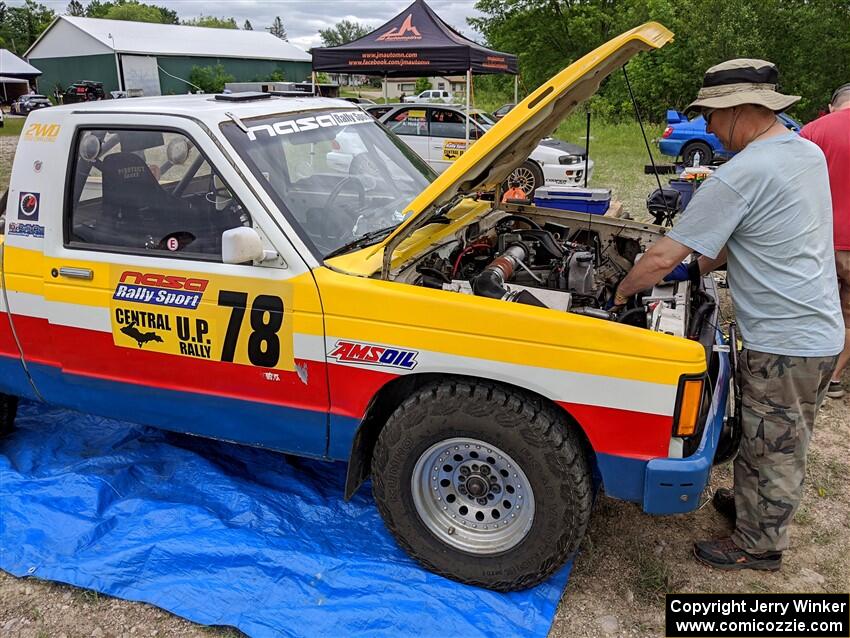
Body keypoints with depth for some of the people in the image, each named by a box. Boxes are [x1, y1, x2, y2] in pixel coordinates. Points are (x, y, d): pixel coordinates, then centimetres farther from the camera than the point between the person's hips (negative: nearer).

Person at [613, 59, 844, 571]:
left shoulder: (739, 176, -24)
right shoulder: (808, 152, 6)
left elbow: (663, 257, -21)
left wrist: (621, 293, -4)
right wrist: (698, 266, 13)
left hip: (784, 343, -9)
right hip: (822, 332, 9)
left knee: (773, 448, 9)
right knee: (780, 442, 25)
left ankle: (760, 545, 28)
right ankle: (754, 505, 45)